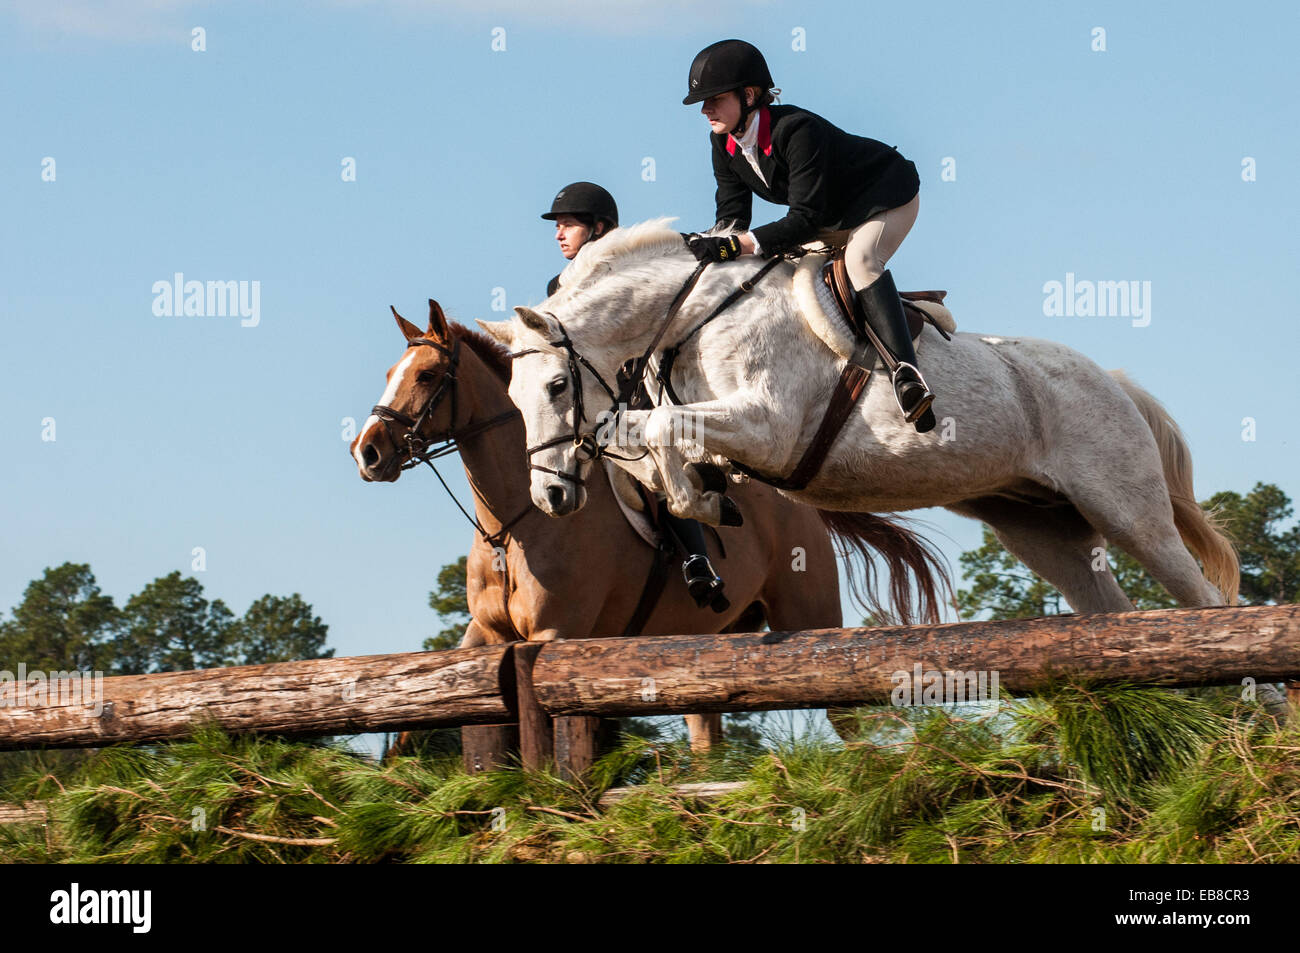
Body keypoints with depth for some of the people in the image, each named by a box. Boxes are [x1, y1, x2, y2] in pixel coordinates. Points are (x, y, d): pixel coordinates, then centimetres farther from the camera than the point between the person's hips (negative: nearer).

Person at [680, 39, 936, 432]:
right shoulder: (723, 141, -10)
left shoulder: (797, 130, -36)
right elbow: (732, 215, -7)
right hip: (833, 216, 10)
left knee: (860, 260, -33)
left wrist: (737, 245, -46)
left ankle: (906, 373, -45)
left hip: (888, 197, -10)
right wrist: (703, 243, -28)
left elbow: (806, 219, -38)